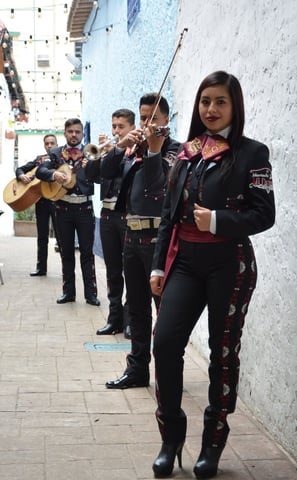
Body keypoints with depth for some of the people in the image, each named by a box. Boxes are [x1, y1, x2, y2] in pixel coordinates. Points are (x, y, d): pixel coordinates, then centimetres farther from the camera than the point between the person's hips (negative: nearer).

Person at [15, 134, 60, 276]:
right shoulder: (39, 159, 12)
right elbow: (20, 169, 14)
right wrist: (22, 176, -9)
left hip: (56, 200, -4)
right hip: (41, 200, 4)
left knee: (60, 235, -3)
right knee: (42, 235, 10)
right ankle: (41, 267, 18)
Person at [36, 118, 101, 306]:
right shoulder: (56, 153, 7)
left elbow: (99, 179, -9)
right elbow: (40, 171, -4)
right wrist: (54, 174, -23)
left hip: (84, 207, -2)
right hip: (63, 207, 2)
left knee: (87, 251, 0)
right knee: (66, 251, 9)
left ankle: (91, 293, 4)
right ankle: (68, 291, 17)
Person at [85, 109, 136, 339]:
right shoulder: (108, 148, 14)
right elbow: (90, 172, 5)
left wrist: (115, 152, -18)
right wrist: (101, 151, -8)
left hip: (128, 215, -5)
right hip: (108, 214, 6)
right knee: (113, 271, 10)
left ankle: (130, 319, 6)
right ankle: (115, 318, 17)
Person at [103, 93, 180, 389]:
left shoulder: (173, 150, -4)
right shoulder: (132, 149, 14)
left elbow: (157, 182, -20)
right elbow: (106, 172, 3)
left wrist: (153, 147, -29)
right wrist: (121, 146, -10)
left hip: (158, 237, -7)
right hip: (132, 234, 7)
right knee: (137, 306, 13)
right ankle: (138, 369, 23)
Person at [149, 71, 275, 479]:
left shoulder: (251, 153, -1)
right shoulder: (187, 152, 13)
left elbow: (264, 214, -7)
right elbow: (169, 213, 14)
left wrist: (218, 221, -21)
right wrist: (158, 264, 9)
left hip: (229, 265, -3)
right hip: (184, 261, 4)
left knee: (223, 351, 5)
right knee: (165, 342, -8)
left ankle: (214, 442, 21)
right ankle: (171, 437, 9)